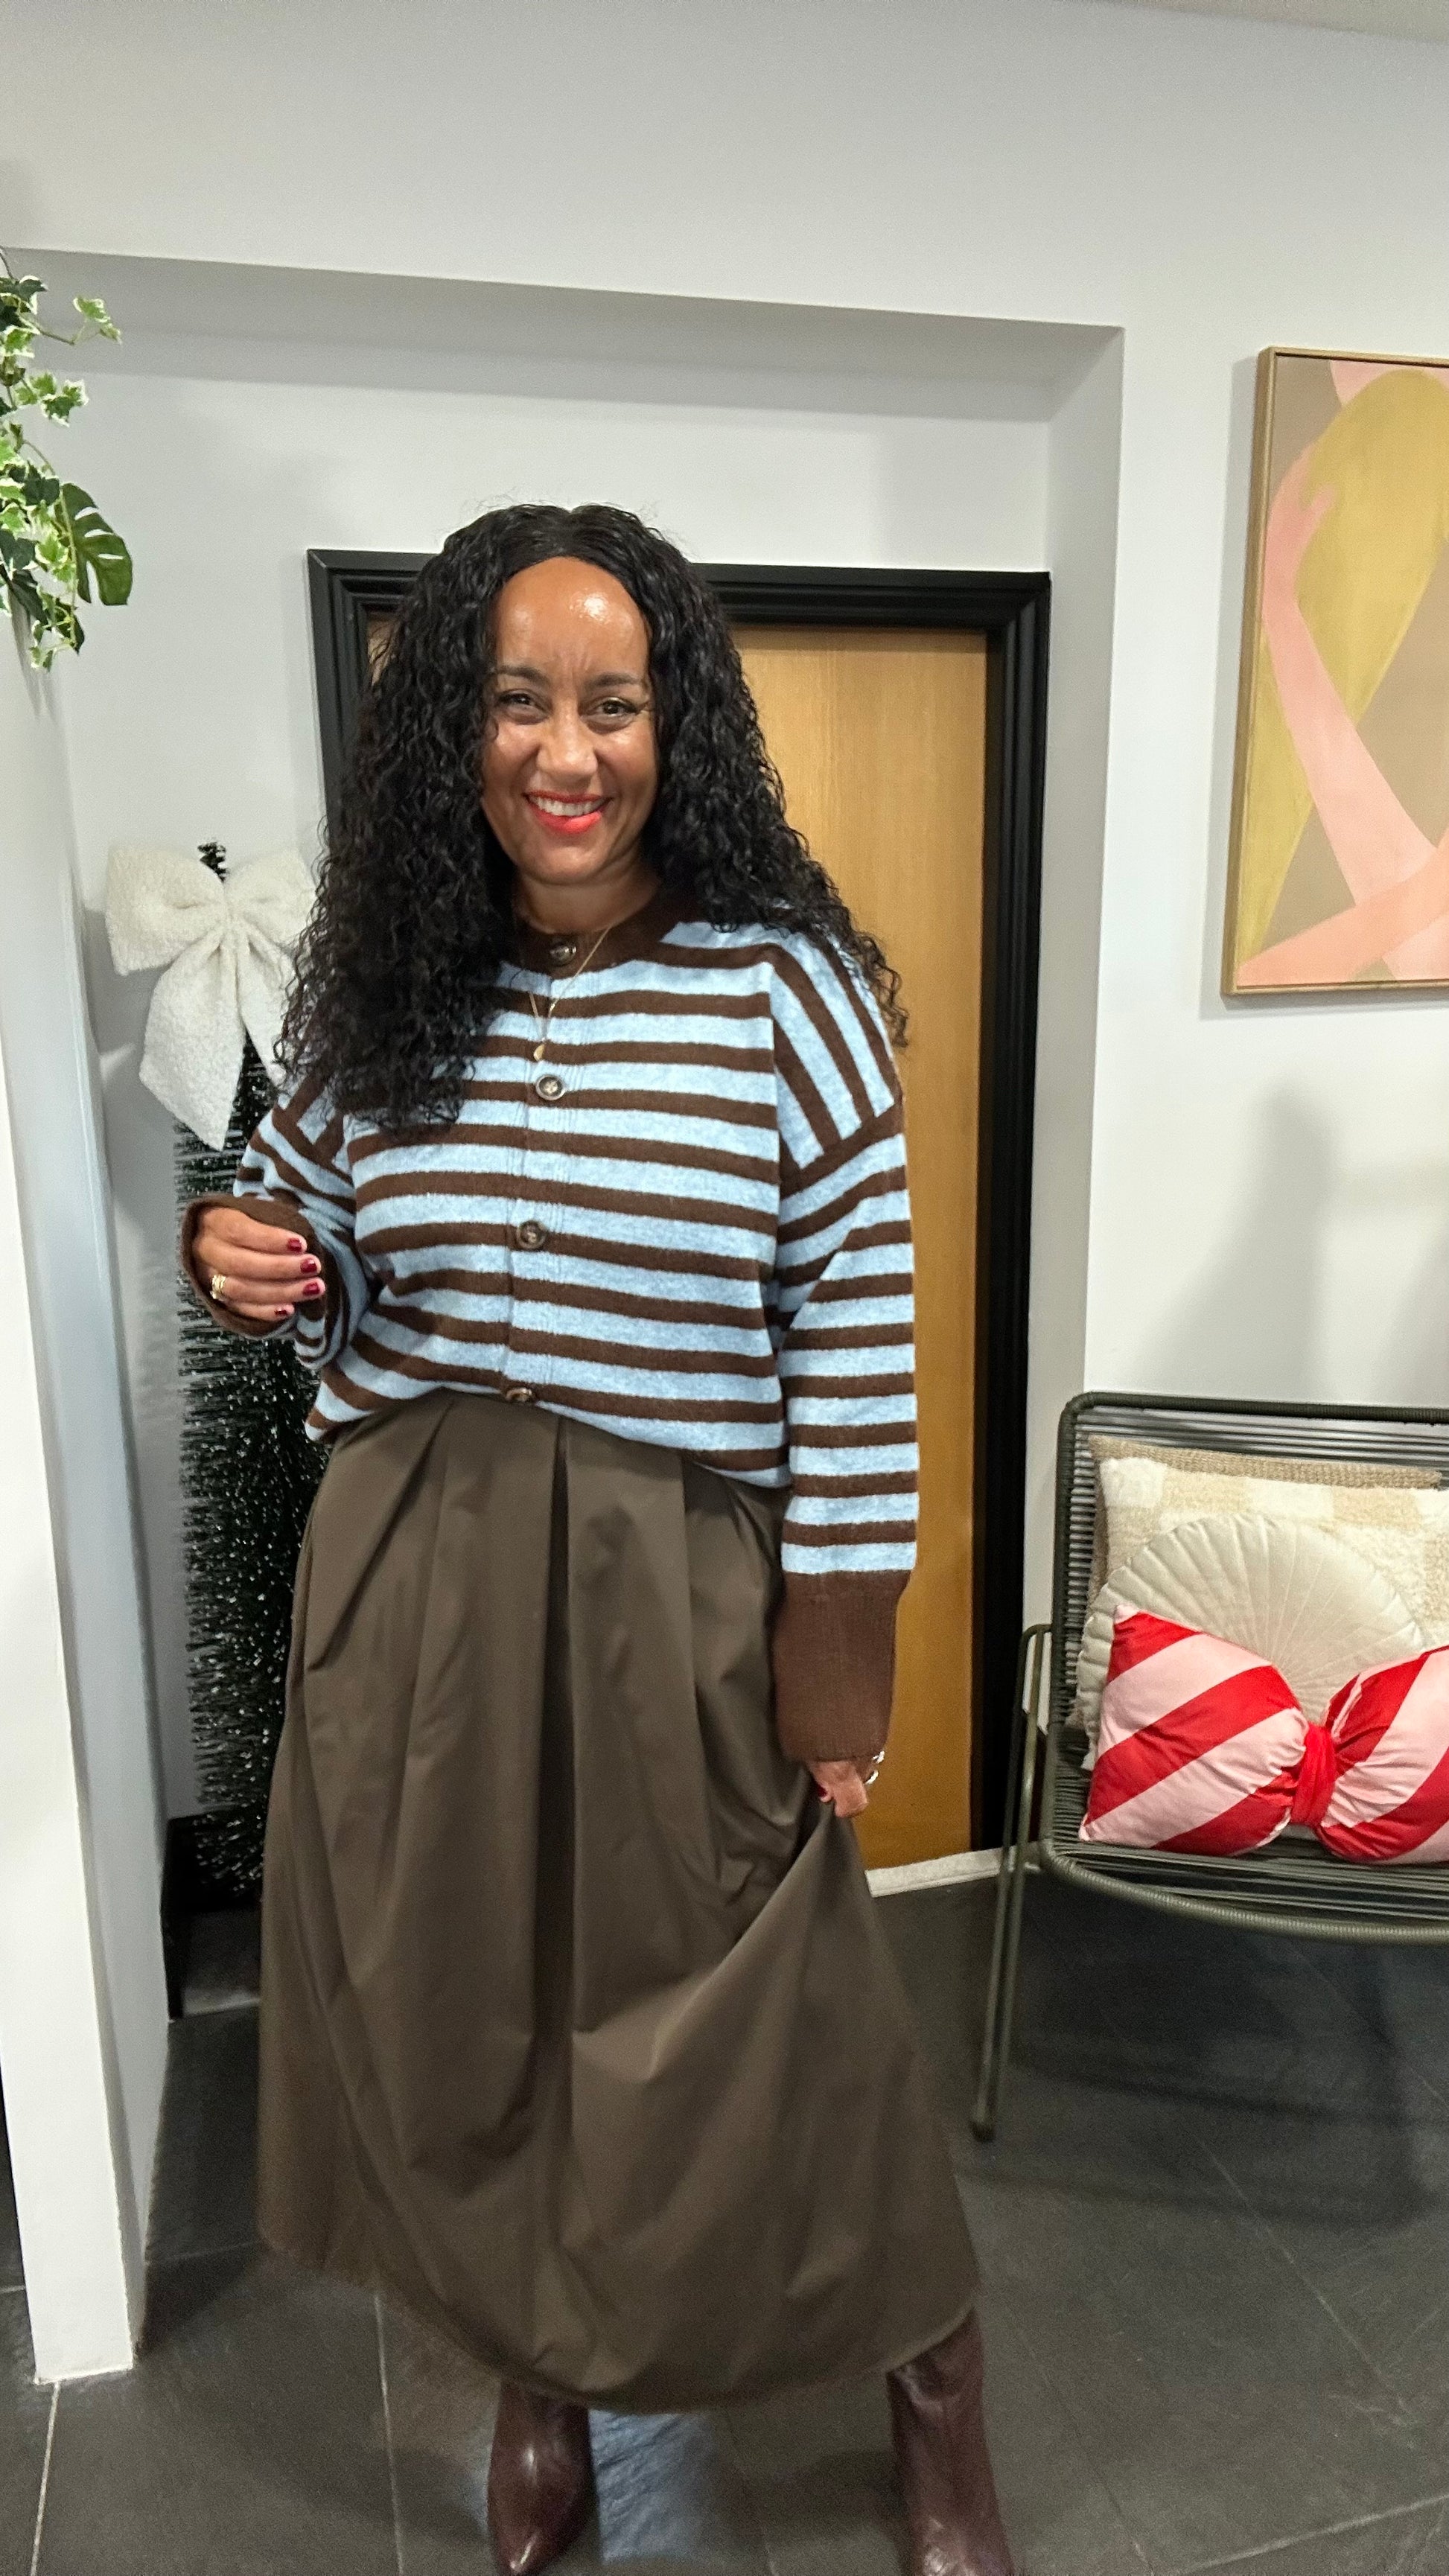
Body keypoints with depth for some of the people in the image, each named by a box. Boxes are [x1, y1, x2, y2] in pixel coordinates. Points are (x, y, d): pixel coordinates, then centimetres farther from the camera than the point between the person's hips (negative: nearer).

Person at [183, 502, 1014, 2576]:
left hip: (681, 1600, -4)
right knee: (459, 2001, 19)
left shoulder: (787, 984, -9)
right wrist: (242, 1261, -7)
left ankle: (934, 2383, 42)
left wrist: (836, 1662, -9)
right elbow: (305, 1229, 17)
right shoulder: (383, 988, 3)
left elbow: (857, 1339, -10)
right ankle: (540, 2381, 49)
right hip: (416, 1586, 4)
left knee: (756, 2021, 11)